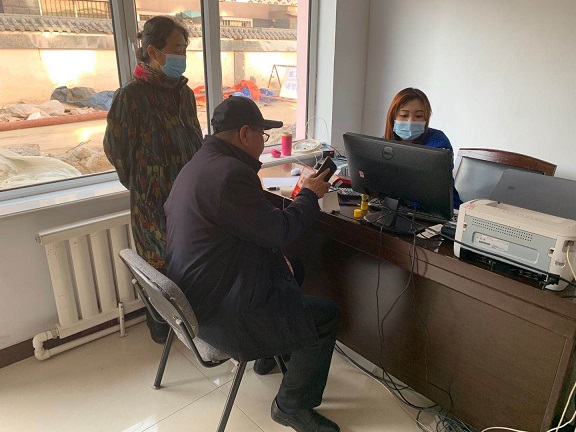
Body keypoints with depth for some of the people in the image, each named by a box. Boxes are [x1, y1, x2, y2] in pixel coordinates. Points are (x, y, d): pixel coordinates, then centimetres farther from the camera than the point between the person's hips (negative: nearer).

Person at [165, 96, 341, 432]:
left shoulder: (196, 165, 8)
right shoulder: (231, 174, -27)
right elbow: (280, 230, -20)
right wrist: (310, 195, -4)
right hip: (220, 315, -11)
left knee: (291, 270, 25)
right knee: (327, 316, -2)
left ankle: (271, 355, 38)